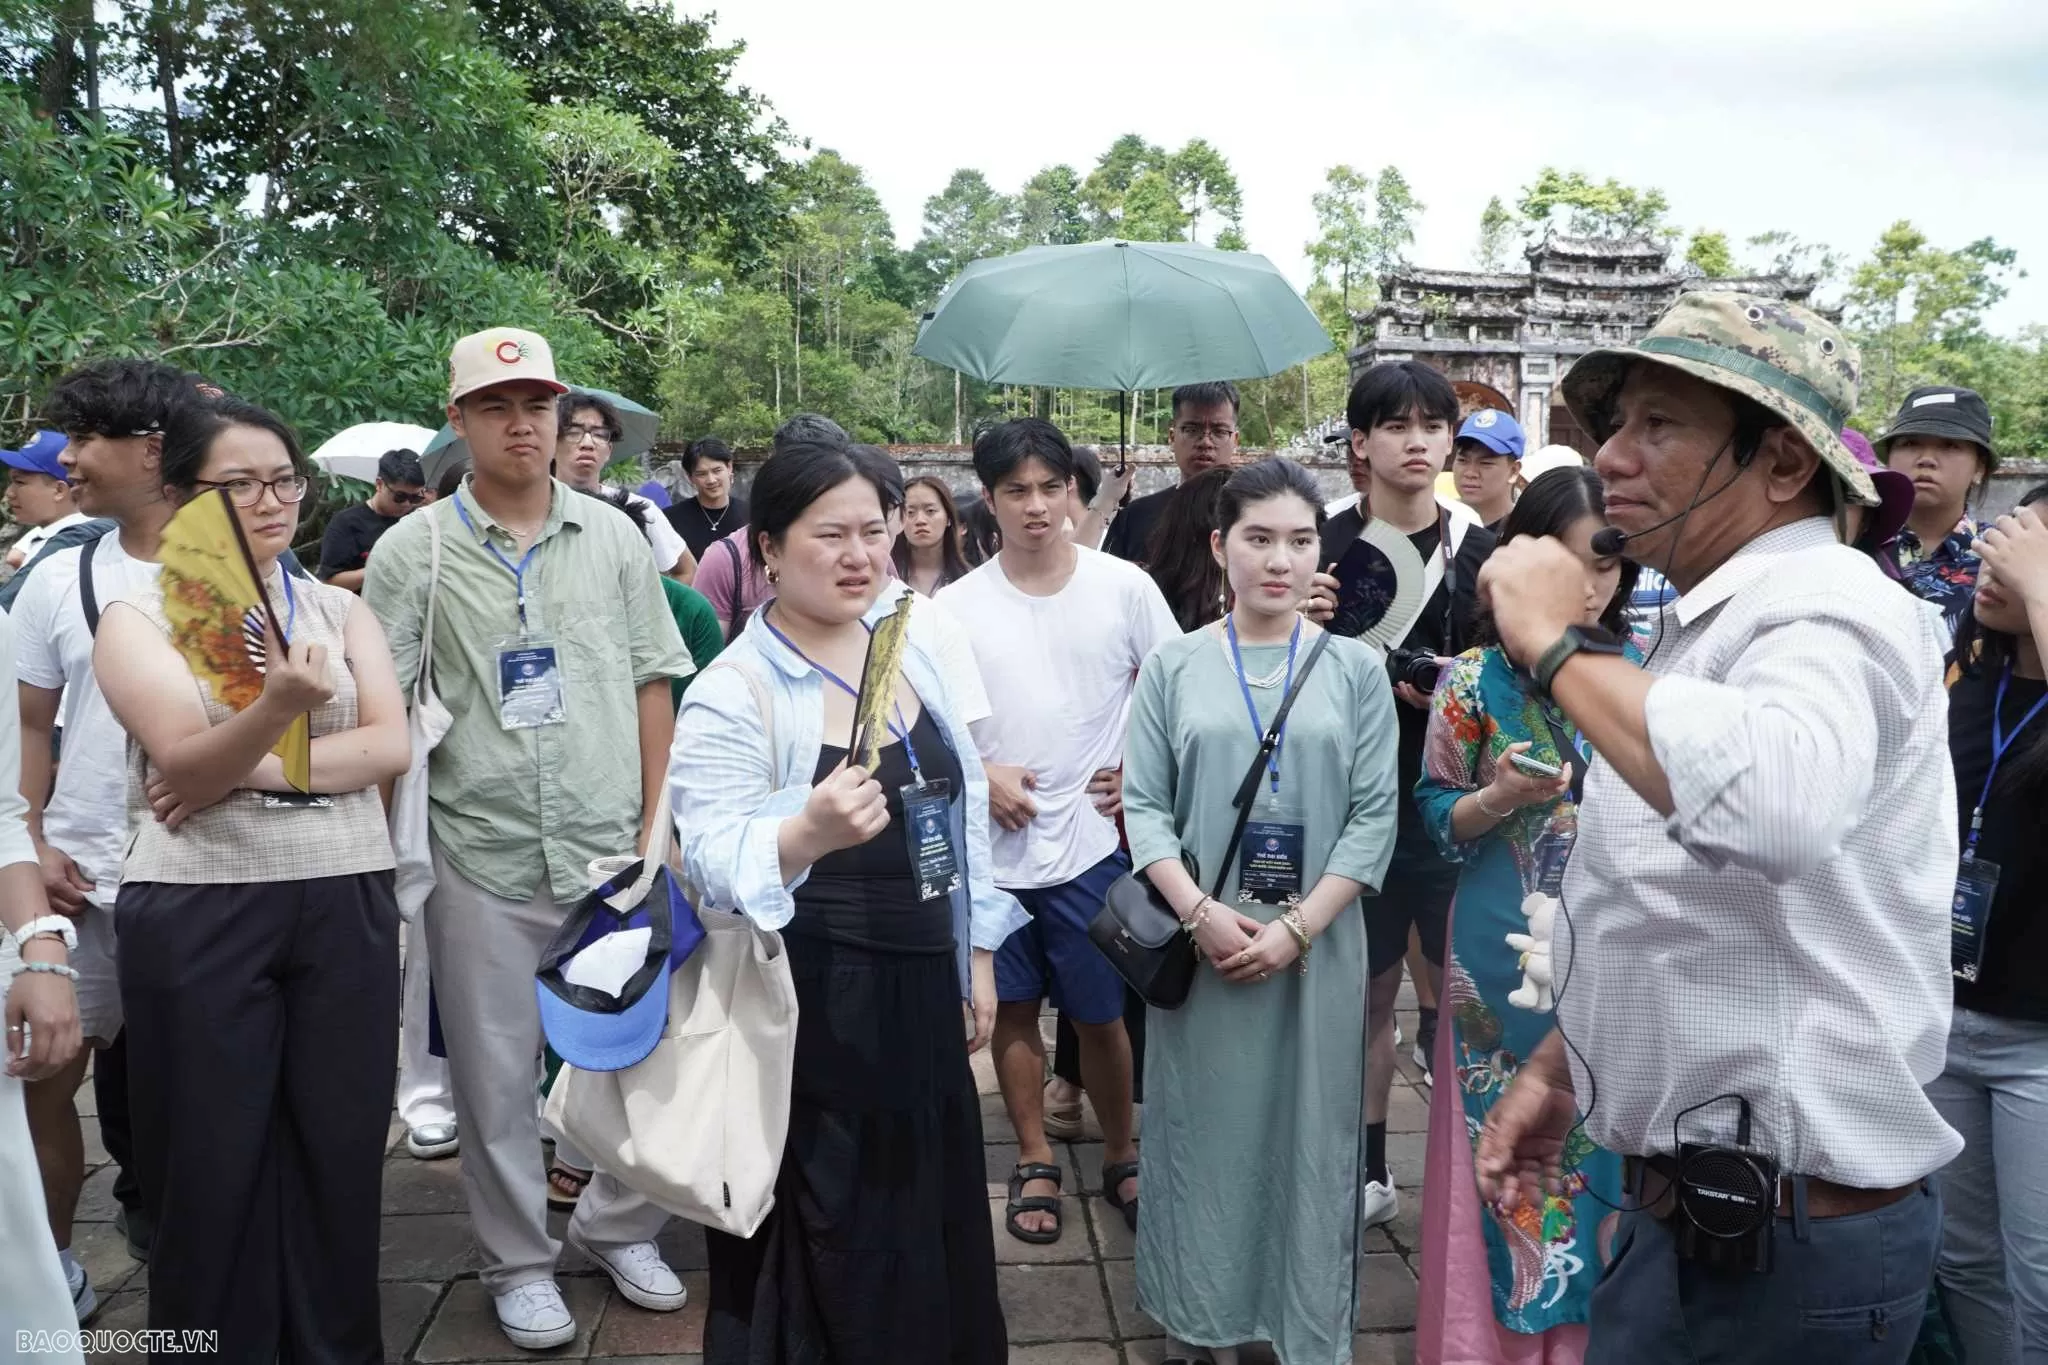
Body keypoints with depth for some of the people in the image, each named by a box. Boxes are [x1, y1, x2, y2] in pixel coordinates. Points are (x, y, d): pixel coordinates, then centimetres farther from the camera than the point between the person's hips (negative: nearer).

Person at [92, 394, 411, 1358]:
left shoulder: (342, 612, 9)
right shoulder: (138, 619, 0)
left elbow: (390, 747, -5)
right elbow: (185, 768, -15)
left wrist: (249, 770, -15)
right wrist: (275, 712, -35)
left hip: (346, 905, 3)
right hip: (199, 912, -2)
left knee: (338, 1155, 9)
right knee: (213, 1168, 6)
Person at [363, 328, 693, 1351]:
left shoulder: (613, 538, 5)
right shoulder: (413, 552, -1)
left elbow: (651, 683, 7)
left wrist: (658, 828, 2)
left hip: (613, 852, 2)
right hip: (480, 860, -1)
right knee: (495, 1075, 10)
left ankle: (617, 1227, 32)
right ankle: (518, 1263, 29)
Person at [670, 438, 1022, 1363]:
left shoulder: (911, 654, 5)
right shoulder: (731, 691, -14)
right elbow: (713, 859, -23)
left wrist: (977, 955, 12)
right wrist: (810, 833, -42)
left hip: (923, 989, 6)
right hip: (812, 1007, -6)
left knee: (932, 1228, 17)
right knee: (828, 1246, 6)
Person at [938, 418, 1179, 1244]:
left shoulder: (1124, 586, -3)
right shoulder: (956, 607, -1)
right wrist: (979, 778, -10)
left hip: (1091, 841, -1)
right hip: (993, 844, 1)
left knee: (1099, 1013, 8)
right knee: (1013, 1009, 12)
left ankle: (1121, 1157, 29)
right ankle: (1035, 1163, 29)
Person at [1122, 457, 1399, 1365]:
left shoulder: (1356, 670, 2)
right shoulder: (1172, 666, 1)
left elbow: (1374, 818, -3)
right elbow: (1142, 804, -1)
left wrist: (1295, 928, -12)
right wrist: (1199, 913, -14)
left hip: (1316, 948, 0)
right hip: (1200, 946, 0)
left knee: (1307, 1132, 8)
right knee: (1201, 1129, 9)